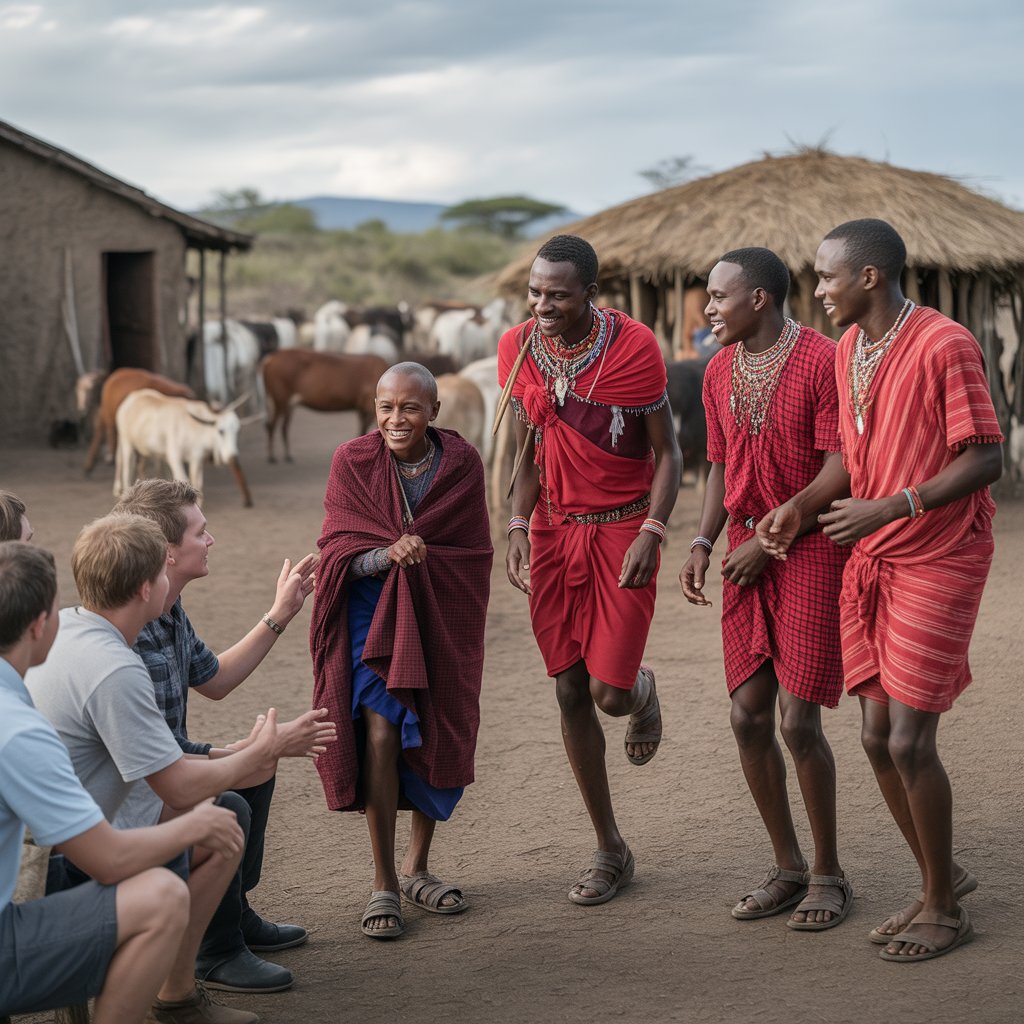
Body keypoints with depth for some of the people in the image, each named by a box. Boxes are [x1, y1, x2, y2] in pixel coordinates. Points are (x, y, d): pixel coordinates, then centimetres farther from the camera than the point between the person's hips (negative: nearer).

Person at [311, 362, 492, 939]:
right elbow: (339, 551, -9)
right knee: (381, 733, -15)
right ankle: (384, 885, -5)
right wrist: (389, 554, -28)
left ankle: (417, 867, 27)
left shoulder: (461, 463, -3)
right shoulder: (353, 463, -5)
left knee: (441, 740, 6)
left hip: (442, 618, 2)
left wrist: (418, 555, -12)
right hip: (373, 613, -2)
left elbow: (475, 554, 3)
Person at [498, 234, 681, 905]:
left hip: (623, 530, -4)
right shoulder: (518, 349, 0)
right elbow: (529, 452, 10)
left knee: (609, 691, -11)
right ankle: (611, 851, 16)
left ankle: (643, 691, 30)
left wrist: (651, 532, -17)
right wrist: (518, 528, -3)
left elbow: (666, 451, -6)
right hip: (554, 533, 4)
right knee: (570, 693, 4)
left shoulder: (634, 347, -13)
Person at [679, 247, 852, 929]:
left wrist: (769, 540, -14)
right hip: (747, 552, 7)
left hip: (810, 547, -7)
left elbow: (838, 473, -14)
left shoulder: (822, 361, -12)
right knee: (749, 715, 4)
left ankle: (829, 875, 9)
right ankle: (788, 868, 18)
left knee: (798, 720, -7)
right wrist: (702, 544, 3)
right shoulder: (720, 372, 10)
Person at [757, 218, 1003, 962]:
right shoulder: (848, 351, 9)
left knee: (909, 741, -6)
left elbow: (985, 459, -18)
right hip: (870, 563, 8)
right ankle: (941, 877, 27)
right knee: (878, 737, 8)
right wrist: (800, 505, -2)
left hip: (937, 561, -7)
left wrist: (890, 508, -26)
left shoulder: (944, 346, -16)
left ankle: (945, 909, 12)